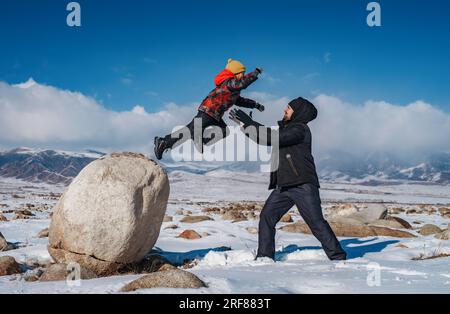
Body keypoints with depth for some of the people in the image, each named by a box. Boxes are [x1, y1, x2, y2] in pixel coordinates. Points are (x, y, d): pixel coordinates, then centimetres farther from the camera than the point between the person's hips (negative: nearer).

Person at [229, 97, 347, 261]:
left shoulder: (300, 129, -8)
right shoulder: (284, 127, 19)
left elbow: (275, 137, -19)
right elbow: (264, 137, 25)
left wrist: (250, 124, -15)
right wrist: (245, 124, 17)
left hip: (303, 185, -8)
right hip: (283, 186, 8)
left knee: (316, 222, -9)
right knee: (266, 217, -2)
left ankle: (338, 257, -2)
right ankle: (264, 257, 2)